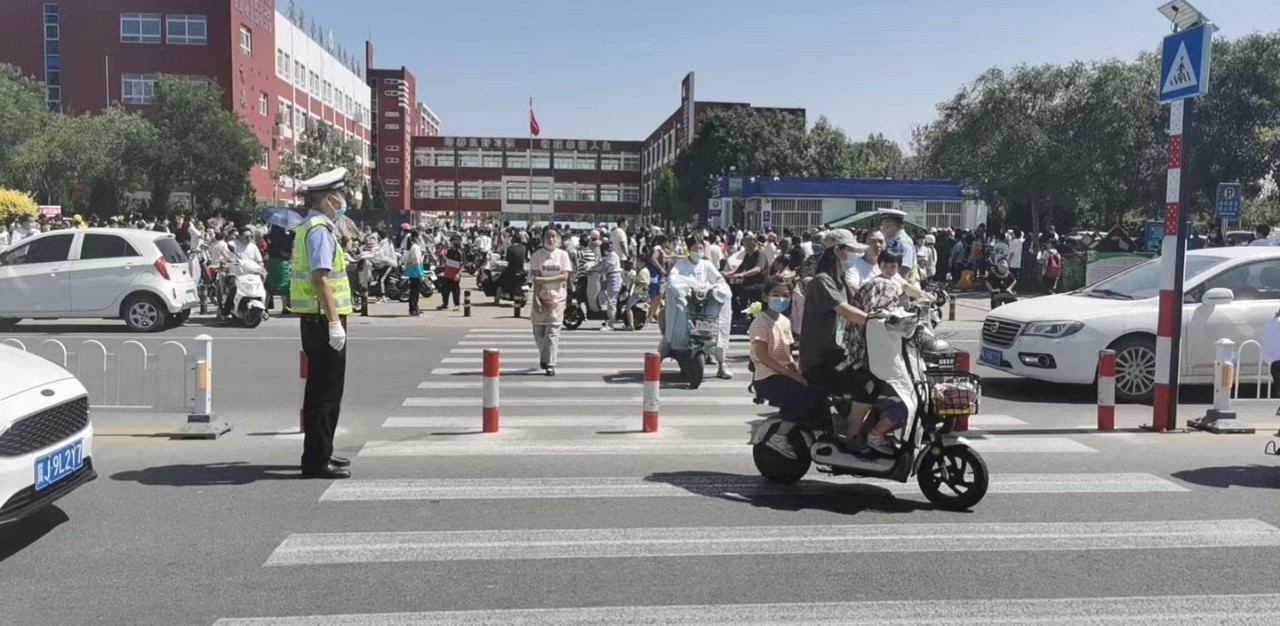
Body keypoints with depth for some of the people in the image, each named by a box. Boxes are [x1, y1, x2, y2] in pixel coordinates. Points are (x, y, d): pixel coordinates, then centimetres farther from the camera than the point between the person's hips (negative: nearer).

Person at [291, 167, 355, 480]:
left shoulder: (311, 227, 17)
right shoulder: (320, 230, -15)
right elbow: (321, 278, -23)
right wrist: (334, 322, -25)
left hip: (317, 319, 10)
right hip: (323, 319, -10)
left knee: (321, 388, 18)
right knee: (326, 391, -4)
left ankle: (319, 453, 29)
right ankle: (317, 461, 2)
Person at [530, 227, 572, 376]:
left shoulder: (563, 254, 2)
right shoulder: (538, 254, 0)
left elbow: (565, 276, -7)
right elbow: (536, 278, -7)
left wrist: (544, 279, -16)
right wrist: (535, 298, -15)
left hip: (557, 297, -1)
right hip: (541, 296, 1)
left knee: (552, 331, -6)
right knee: (539, 331, 7)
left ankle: (550, 364, -6)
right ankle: (544, 358, 30)